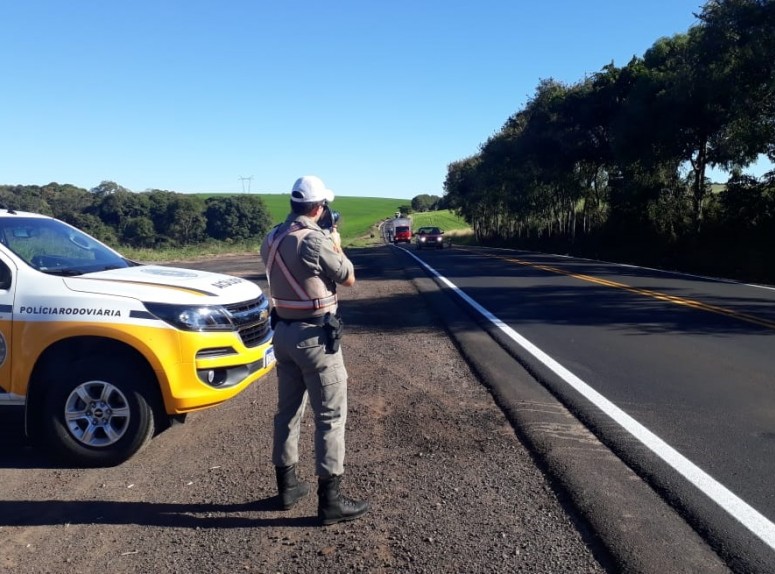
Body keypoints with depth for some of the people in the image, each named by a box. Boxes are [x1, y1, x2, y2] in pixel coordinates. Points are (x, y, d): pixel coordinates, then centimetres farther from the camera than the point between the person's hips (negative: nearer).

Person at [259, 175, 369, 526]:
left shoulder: (272, 239, 6)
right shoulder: (314, 240, -20)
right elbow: (348, 278, -7)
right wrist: (335, 244, 6)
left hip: (284, 331, 8)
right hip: (315, 335, -8)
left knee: (288, 410, 17)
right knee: (330, 415, 0)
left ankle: (287, 485, 29)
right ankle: (330, 499, 6)